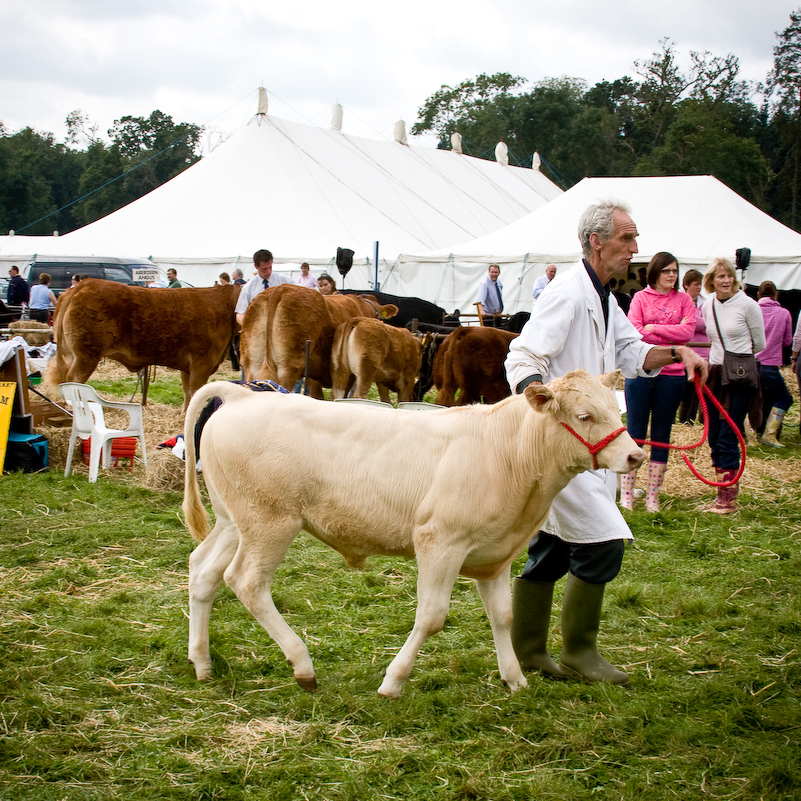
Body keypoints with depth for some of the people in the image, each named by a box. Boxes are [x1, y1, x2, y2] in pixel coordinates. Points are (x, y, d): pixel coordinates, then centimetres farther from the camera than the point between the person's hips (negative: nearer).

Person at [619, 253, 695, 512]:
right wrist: (672, 337, -9)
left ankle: (652, 495, 13)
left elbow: (687, 330, -5)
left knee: (661, 435, 7)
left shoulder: (683, 299, 9)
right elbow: (635, 332, -9)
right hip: (640, 372, -2)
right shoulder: (641, 297, 3)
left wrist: (654, 328, -10)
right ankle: (626, 493, 6)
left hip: (671, 375, 2)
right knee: (635, 432, 0)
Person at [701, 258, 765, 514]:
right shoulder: (708, 305, 7)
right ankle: (724, 492, 15)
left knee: (727, 437, -9)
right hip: (715, 375, 6)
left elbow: (760, 344, 3)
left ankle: (729, 499, -3)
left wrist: (738, 358, 11)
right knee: (714, 437, 6)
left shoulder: (747, 305, -8)